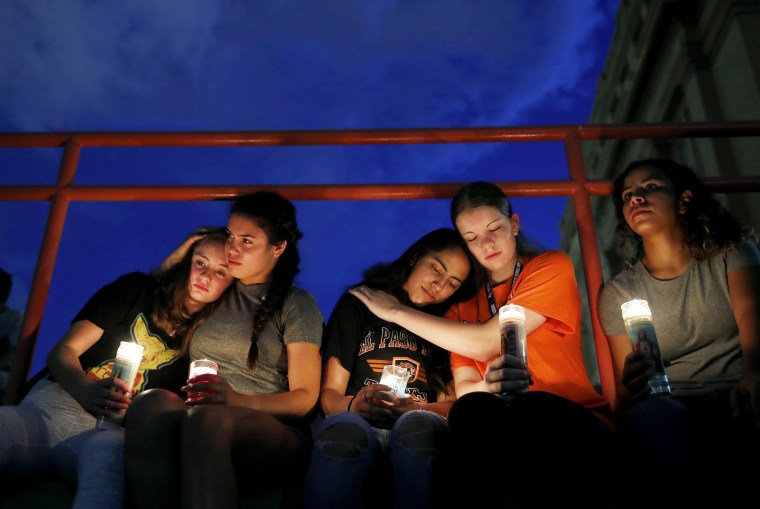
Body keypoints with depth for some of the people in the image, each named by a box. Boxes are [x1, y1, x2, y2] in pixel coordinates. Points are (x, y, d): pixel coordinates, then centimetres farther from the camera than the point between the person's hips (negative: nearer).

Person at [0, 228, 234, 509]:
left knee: (108, 449, -42)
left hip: (110, 429, 0)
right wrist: (85, 389, -17)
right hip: (53, 401, 1)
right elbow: (63, 351, 5)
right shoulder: (137, 289, 11)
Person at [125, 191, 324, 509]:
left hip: (275, 436, -3)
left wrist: (237, 400, -17)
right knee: (152, 403, -35)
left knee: (206, 419, -41)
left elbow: (304, 400, 2)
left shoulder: (297, 304, 10)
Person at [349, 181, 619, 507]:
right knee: (471, 408, -33)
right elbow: (464, 388, 2)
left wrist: (397, 311, -3)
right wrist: (487, 386, -25)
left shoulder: (552, 267, 2)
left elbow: (485, 343, -11)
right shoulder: (464, 301, 14)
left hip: (578, 426, -2)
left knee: (530, 407, -37)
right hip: (509, 431, 3)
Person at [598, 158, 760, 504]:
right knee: (649, 416, -35)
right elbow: (624, 395, 6)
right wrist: (633, 386, -22)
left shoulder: (732, 252, 10)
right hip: (679, 411, 1)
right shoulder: (618, 292, 9)